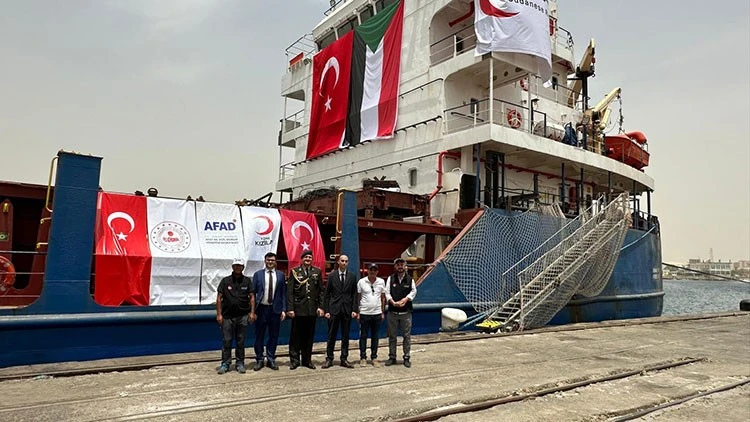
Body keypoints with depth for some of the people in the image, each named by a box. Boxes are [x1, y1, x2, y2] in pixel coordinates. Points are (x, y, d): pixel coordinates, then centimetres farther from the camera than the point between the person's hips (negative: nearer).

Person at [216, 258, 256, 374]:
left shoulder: (247, 281, 6)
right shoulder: (225, 281, 3)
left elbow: (252, 297, 5)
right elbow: (219, 298, 2)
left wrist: (252, 312, -4)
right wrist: (219, 314, -4)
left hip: (243, 316, 1)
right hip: (227, 316, -1)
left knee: (240, 341, 8)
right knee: (226, 341, 2)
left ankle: (240, 363, 17)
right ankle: (225, 364, 12)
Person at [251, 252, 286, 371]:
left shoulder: (281, 275, 6)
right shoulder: (257, 274, 3)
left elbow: (283, 293, 5)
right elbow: (253, 293, 1)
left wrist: (284, 309, -1)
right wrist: (253, 310, -5)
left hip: (275, 309, 1)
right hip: (261, 309, -1)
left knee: (274, 336, 8)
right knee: (259, 336, 6)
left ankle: (271, 360, 20)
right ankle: (259, 360, 19)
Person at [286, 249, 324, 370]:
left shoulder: (317, 272, 8)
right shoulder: (294, 272, 1)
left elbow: (321, 291, 7)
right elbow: (289, 291, -3)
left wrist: (320, 306, -1)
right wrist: (290, 308, -10)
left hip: (312, 309, 2)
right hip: (298, 309, -2)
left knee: (309, 336, 9)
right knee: (296, 335, 4)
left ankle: (307, 360, 20)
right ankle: (294, 360, 15)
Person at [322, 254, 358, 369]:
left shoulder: (352, 276, 4)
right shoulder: (331, 276, 2)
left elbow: (354, 294, 4)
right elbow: (326, 294, 2)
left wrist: (354, 310, -3)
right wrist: (326, 310, -4)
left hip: (347, 310, 1)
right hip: (334, 309, -1)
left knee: (345, 336, 7)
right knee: (331, 336, 3)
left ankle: (344, 359, 15)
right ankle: (329, 359, 12)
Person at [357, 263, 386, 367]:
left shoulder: (381, 282, 3)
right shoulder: (361, 282, -3)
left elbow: (383, 298, 9)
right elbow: (358, 298, 2)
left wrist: (383, 312, 7)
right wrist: (357, 312, 0)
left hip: (377, 313, 2)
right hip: (364, 313, -2)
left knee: (375, 337, 8)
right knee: (363, 336, 4)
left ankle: (374, 357, 18)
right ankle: (363, 358, 13)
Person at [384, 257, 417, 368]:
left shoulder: (410, 279, 4)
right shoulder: (390, 278, 3)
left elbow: (414, 291, -1)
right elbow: (387, 292, -4)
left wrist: (406, 299, -16)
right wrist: (393, 302, -19)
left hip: (406, 312, 0)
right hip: (392, 312, 0)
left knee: (407, 336, 3)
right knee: (392, 335, 8)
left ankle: (406, 357, 14)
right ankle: (392, 357, 19)